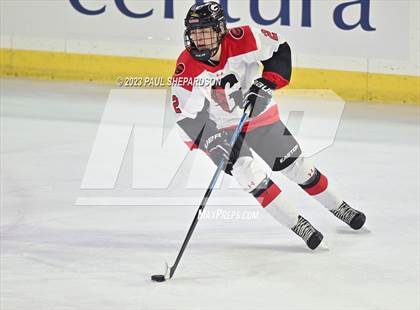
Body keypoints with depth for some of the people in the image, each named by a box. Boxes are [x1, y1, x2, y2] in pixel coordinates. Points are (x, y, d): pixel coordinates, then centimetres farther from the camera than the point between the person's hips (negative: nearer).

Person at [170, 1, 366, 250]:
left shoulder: (242, 40, -25)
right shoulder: (186, 70, -26)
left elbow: (280, 49, -8)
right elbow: (188, 118, -21)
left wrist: (267, 82, -20)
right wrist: (213, 145, -29)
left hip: (259, 114, 2)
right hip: (219, 128, -1)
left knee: (295, 164, 9)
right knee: (249, 173, -21)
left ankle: (338, 207, 30)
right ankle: (297, 224, -11)